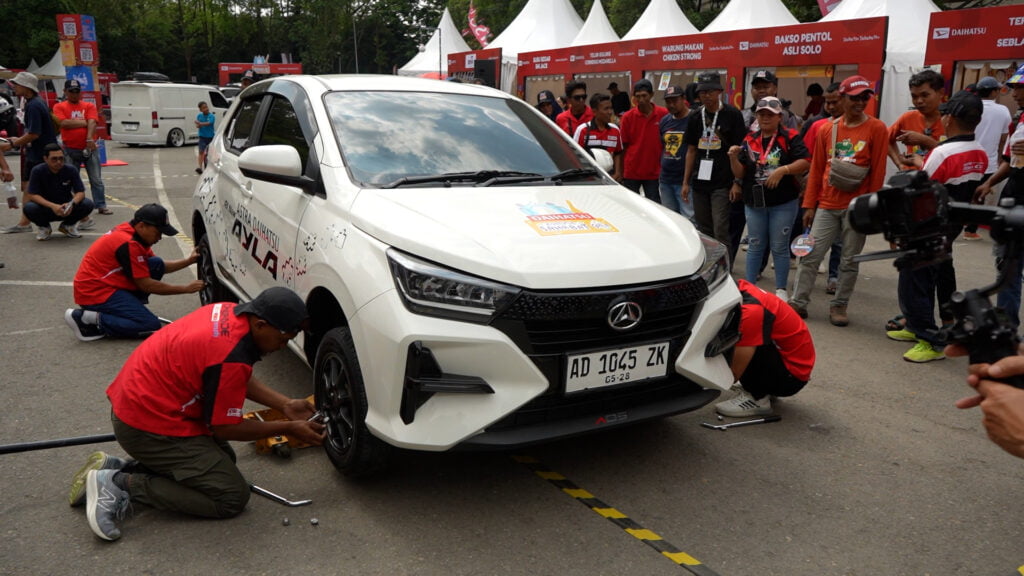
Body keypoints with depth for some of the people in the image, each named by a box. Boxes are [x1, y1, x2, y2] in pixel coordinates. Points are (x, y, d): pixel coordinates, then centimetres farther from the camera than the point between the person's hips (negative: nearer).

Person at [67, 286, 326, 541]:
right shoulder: (232, 356, -27)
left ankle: (117, 467, 14)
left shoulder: (229, 312, 0)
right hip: (147, 425, -10)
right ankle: (123, 486, -8)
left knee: (223, 459, 21)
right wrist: (287, 429, -6)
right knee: (232, 498, -7)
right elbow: (224, 427, -14)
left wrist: (285, 404, 6)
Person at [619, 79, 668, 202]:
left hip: (653, 172, 0)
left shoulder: (663, 115, -4)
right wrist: (620, 172, 1)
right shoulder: (628, 117, -3)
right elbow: (623, 145, 2)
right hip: (631, 172, 0)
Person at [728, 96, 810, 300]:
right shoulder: (749, 140, 6)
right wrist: (734, 158, -14)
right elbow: (740, 174, 3)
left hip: (783, 203, -3)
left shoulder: (790, 137, -4)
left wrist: (783, 170, -24)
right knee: (755, 246, 12)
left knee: (779, 247, 5)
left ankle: (781, 290, 16)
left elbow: (805, 162, -13)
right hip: (754, 203, 3)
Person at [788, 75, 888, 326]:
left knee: (849, 261, 5)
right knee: (810, 255, 1)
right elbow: (816, 169, 8)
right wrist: (809, 205, 5)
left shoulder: (877, 129, -2)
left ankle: (839, 305, 16)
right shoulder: (827, 129, 6)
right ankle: (798, 301, 9)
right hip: (826, 205, 2)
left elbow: (878, 172, -4)